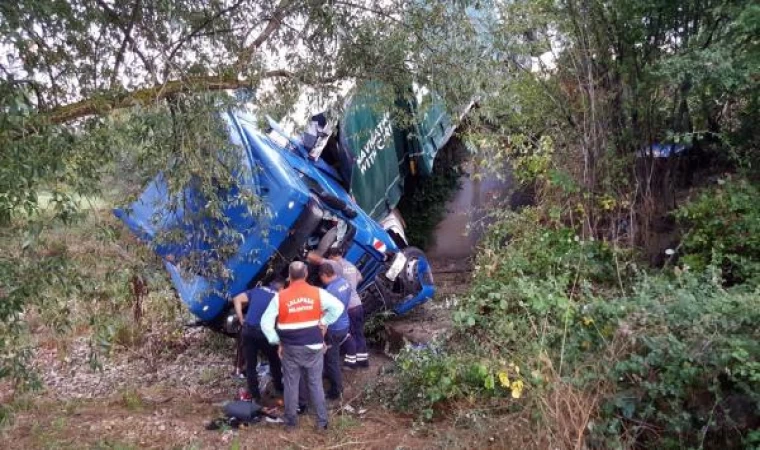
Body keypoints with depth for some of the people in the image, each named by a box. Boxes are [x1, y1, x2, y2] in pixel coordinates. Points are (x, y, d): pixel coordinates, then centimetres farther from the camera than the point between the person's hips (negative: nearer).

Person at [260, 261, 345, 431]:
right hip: (313, 346, 1)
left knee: (291, 384, 13)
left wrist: (277, 341, 1)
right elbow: (338, 307, -13)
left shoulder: (280, 296, -7)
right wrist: (324, 321, -4)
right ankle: (322, 421, 14)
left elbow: (266, 322, -7)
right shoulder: (317, 293, -6)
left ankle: (291, 420, 23)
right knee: (316, 383, 10)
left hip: (290, 348, 0)